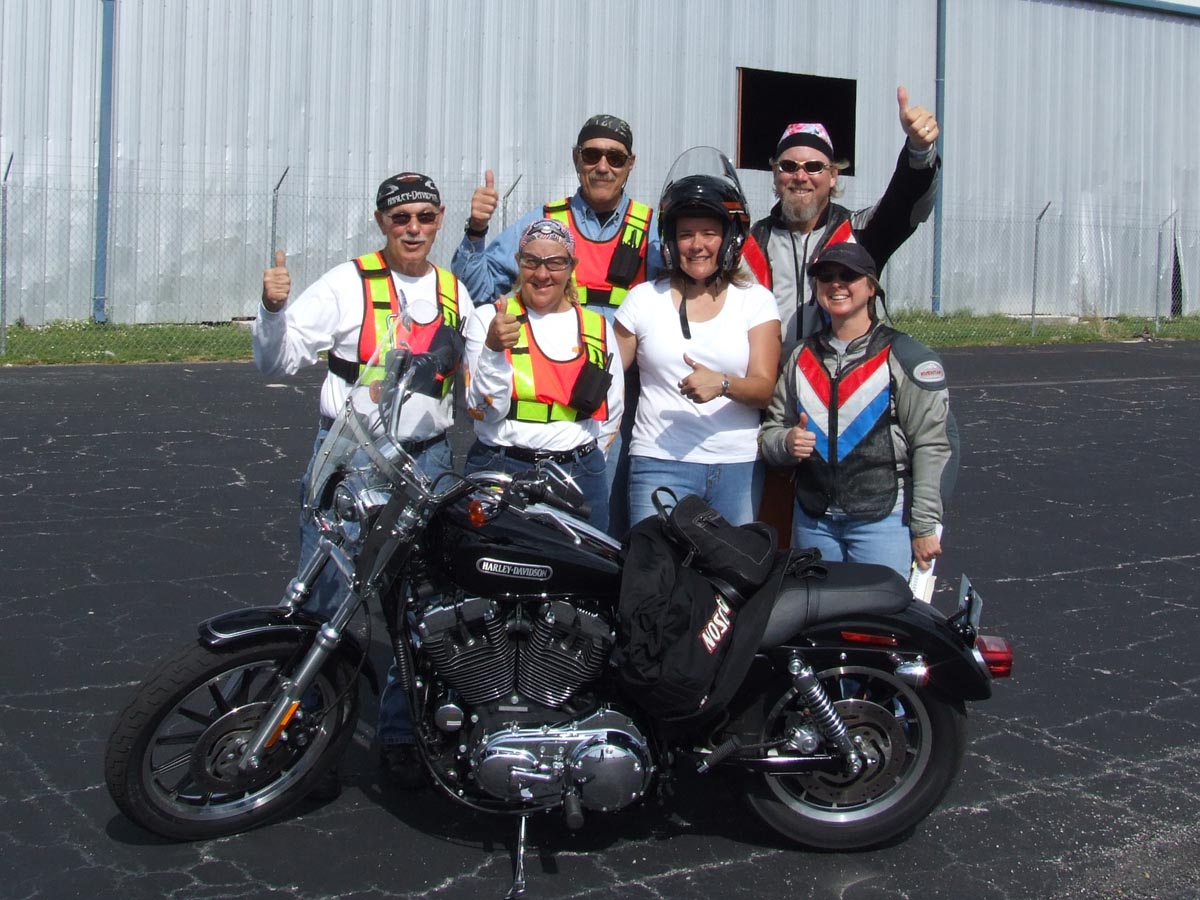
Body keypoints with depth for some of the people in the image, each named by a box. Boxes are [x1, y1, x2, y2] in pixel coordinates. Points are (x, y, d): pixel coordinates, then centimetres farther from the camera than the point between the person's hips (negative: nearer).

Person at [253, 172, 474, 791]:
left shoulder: (455, 294, 12)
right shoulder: (348, 284, -2)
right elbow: (277, 362, -7)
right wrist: (274, 308, -24)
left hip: (426, 461, 4)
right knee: (323, 603, -2)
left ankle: (401, 736, 20)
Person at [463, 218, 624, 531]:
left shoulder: (598, 328, 10)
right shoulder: (488, 318, 0)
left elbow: (612, 410, 17)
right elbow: (483, 412, -9)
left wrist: (586, 461, 8)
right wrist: (494, 349, -22)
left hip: (580, 479, 3)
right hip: (499, 472, -2)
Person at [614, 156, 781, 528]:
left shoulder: (756, 300, 6)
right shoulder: (644, 299, 8)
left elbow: (764, 388, -3)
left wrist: (723, 384, -22)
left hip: (738, 467, 1)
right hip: (660, 462, 0)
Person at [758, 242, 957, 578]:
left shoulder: (906, 357, -3)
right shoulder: (802, 357, 12)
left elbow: (934, 445, -7)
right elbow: (771, 428, 16)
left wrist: (926, 527, -11)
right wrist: (786, 442, -8)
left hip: (884, 521, -4)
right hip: (812, 522, 5)